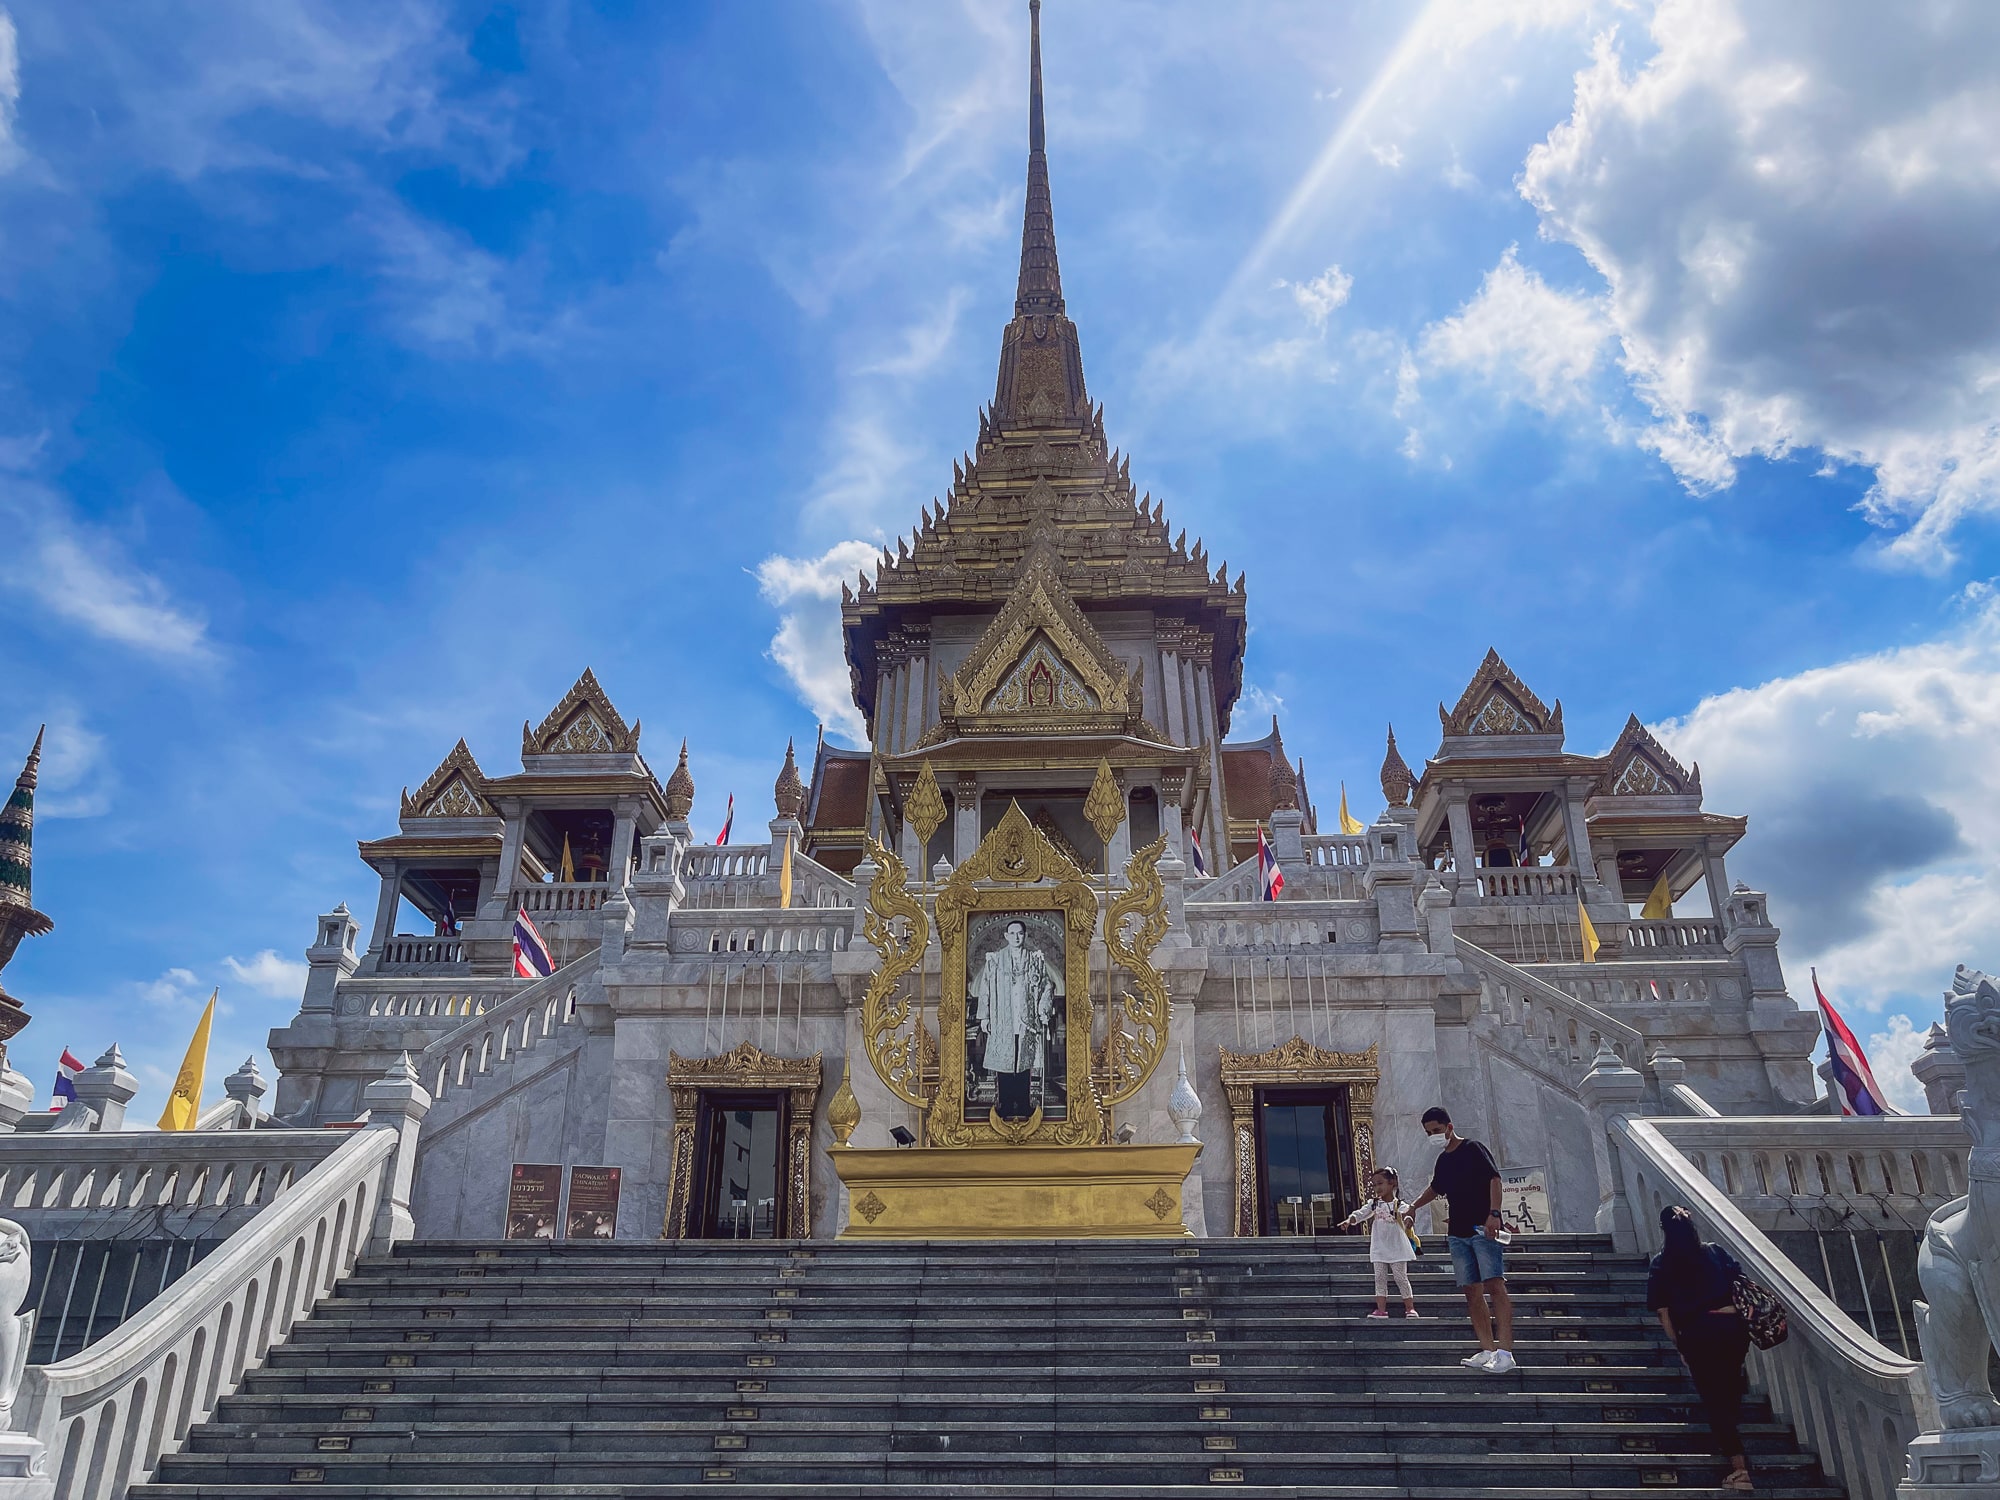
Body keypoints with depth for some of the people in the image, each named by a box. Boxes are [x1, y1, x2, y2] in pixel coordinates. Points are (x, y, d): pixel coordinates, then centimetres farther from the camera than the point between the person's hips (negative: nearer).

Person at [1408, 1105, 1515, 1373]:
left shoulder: (1473, 1149, -4)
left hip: (1482, 1228, -8)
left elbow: (1494, 1179, -14)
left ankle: (1505, 1351, -20)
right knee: (1472, 1291, 2)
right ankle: (1487, 1351, 3)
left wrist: (1494, 1214, -25)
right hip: (1457, 1233, 8)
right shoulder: (1443, 1160, 17)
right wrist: (1415, 1206, 39)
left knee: (1494, 1285, -15)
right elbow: (1436, 1188, 35)